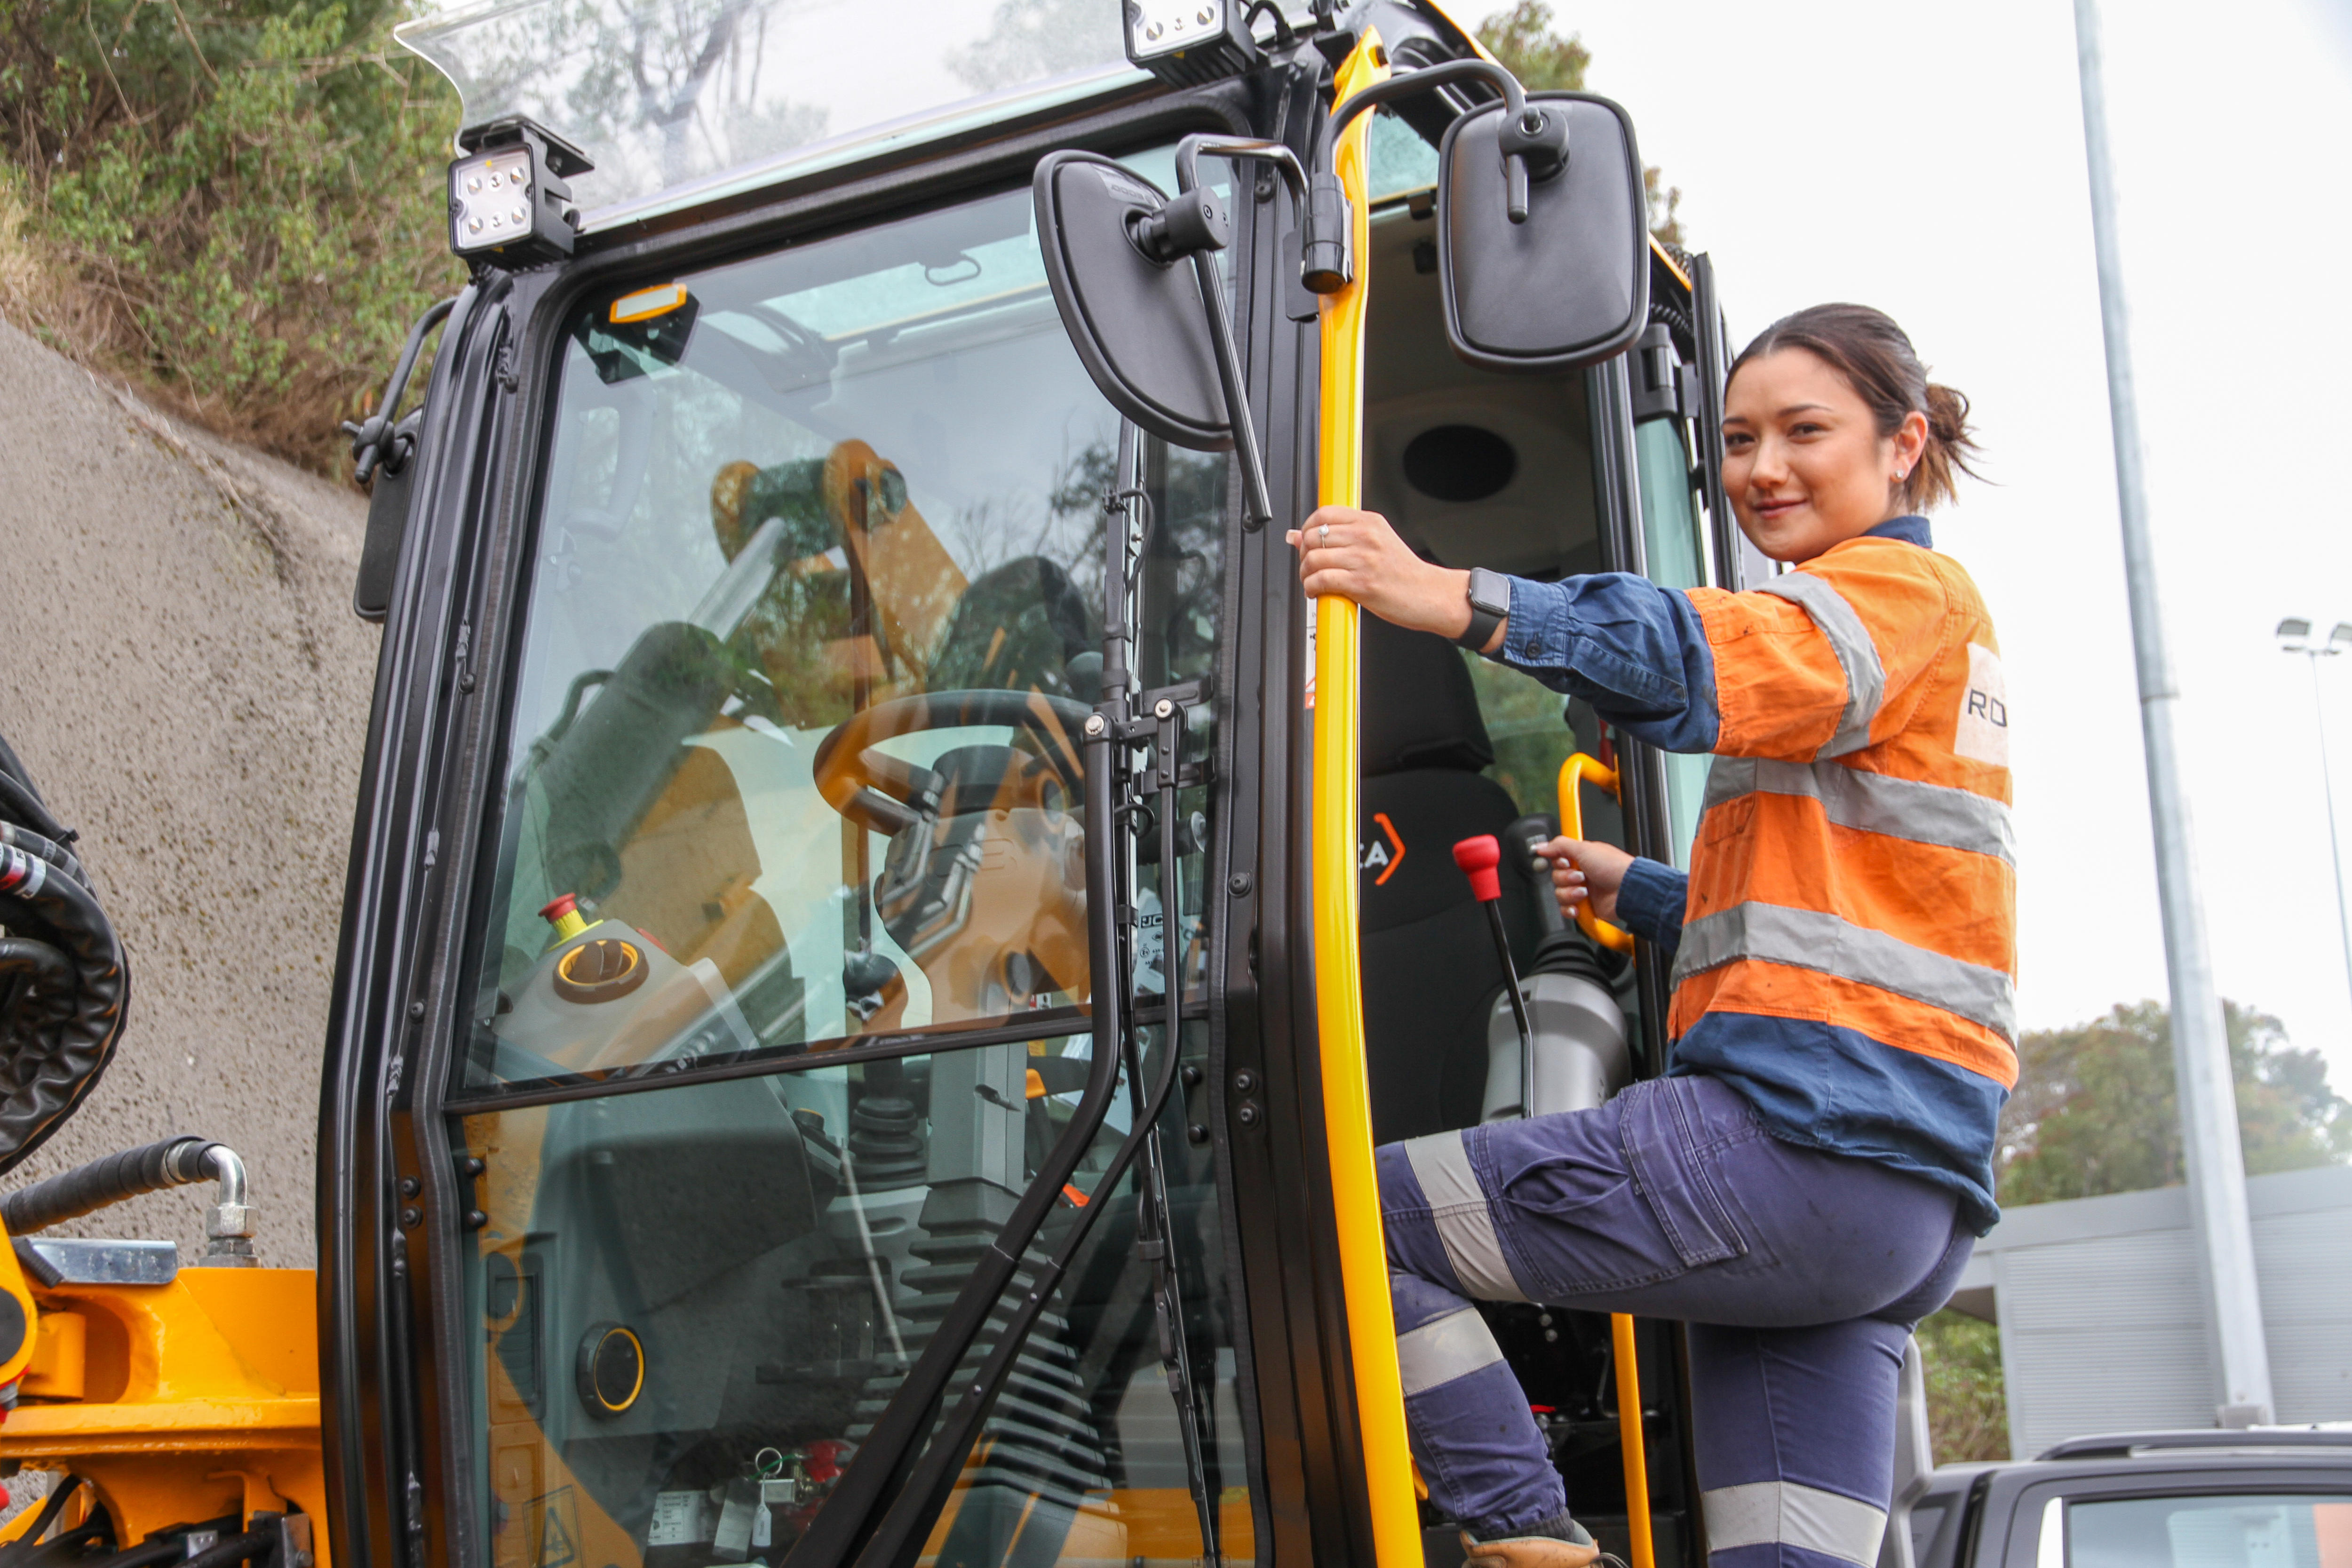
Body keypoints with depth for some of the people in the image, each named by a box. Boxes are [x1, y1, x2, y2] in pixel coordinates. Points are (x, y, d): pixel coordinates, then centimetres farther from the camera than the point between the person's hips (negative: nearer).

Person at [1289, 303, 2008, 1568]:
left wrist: (1454, 600, -35)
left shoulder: (1904, 587, 1)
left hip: (1791, 1137, -10)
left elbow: (1717, 665, -24)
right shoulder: (1913, 630, 30)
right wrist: (1637, 895, 27)